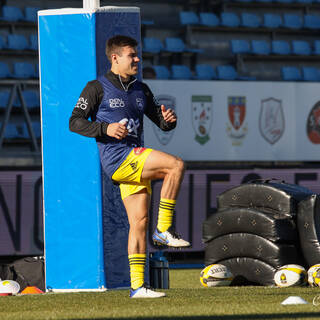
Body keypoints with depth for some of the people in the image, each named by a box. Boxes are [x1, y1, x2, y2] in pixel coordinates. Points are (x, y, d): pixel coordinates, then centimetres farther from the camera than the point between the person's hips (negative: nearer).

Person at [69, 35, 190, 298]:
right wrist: (106, 128, -19)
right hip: (116, 159, -7)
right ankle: (164, 230, -15)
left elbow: (162, 123, 23)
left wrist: (169, 120, -3)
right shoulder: (98, 88, 1)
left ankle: (137, 285, 5)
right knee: (176, 165, -22)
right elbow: (75, 122, -3)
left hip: (135, 162, 7)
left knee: (139, 221, 2)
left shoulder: (141, 90, 19)